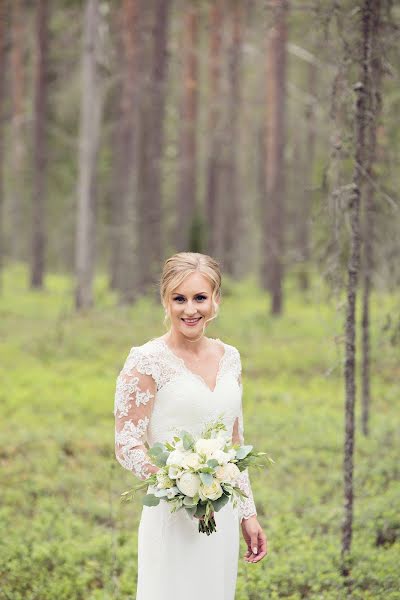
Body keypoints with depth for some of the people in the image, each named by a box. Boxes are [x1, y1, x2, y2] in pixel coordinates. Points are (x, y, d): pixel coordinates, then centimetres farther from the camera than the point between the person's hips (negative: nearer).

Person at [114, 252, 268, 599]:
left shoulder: (229, 358, 9)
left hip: (223, 518, 6)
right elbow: (127, 447, -11)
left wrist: (248, 514, 15)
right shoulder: (147, 361, -9)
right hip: (174, 521, -6)